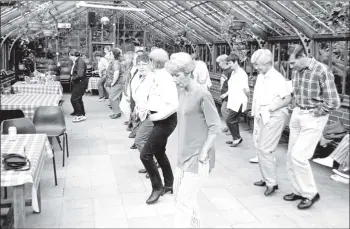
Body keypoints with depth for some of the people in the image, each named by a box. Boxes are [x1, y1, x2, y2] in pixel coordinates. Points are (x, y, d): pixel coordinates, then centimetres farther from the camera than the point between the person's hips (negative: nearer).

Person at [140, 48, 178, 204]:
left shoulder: (165, 79, -22)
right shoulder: (158, 77, 7)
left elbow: (174, 105, -31)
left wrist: (158, 116, -22)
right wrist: (149, 109, 4)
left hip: (165, 121, -10)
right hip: (160, 120, 10)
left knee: (145, 155, -7)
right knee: (159, 153, 22)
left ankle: (157, 187, 11)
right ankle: (169, 184, 39)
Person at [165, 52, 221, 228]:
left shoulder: (202, 95, -17)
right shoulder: (182, 92, 7)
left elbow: (216, 126, -15)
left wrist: (203, 153, -16)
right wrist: (181, 151, 10)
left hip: (197, 157, -8)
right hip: (184, 155, 9)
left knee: (184, 202, -4)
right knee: (178, 195, 19)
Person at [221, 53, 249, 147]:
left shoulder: (242, 74, -18)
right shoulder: (233, 73, 12)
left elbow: (246, 89, -19)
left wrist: (247, 99, -6)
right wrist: (226, 94, 15)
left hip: (239, 102, -9)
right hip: (233, 102, 9)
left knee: (229, 120, -6)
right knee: (234, 121, 14)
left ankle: (237, 138, 9)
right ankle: (235, 139, 25)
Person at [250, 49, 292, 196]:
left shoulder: (277, 78, -14)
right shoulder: (260, 77, 10)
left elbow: (288, 98, -17)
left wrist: (275, 107, -29)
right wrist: (256, 114, 10)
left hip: (274, 117, -8)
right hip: (262, 116, 9)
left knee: (264, 149, -9)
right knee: (260, 147, 13)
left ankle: (272, 183, 2)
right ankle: (266, 178, 25)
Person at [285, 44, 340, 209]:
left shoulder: (322, 71, -17)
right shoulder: (296, 71, 4)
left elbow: (333, 102, -16)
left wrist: (313, 113, -11)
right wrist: (297, 109, 10)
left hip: (313, 117, -7)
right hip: (296, 115, 7)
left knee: (298, 156, -11)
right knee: (291, 157, 10)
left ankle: (311, 194, 8)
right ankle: (299, 191, 26)